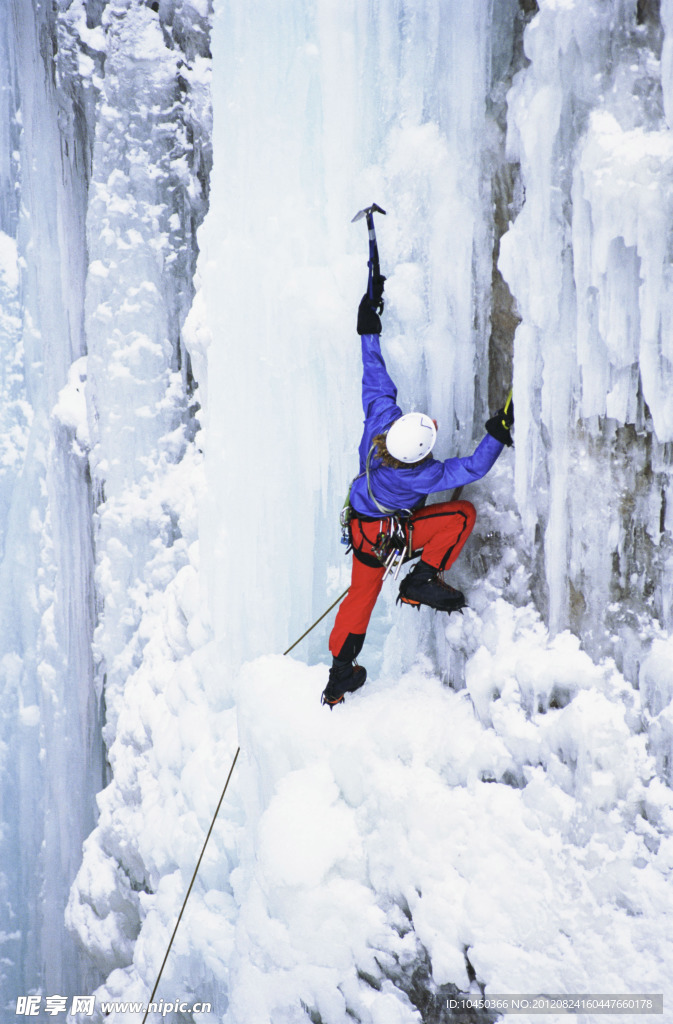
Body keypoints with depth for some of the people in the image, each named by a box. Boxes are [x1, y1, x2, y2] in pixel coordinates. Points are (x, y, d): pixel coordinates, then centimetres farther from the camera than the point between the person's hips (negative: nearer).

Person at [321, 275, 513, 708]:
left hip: (360, 525, 7)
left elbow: (376, 378, -12)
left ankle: (340, 672, 29)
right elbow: (472, 467, -30)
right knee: (463, 513, -12)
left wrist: (369, 327, -3)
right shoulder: (416, 475, -37)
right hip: (387, 537, -7)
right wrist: (500, 431, -26)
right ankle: (421, 582, 3)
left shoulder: (382, 418, -26)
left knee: (363, 591, 20)